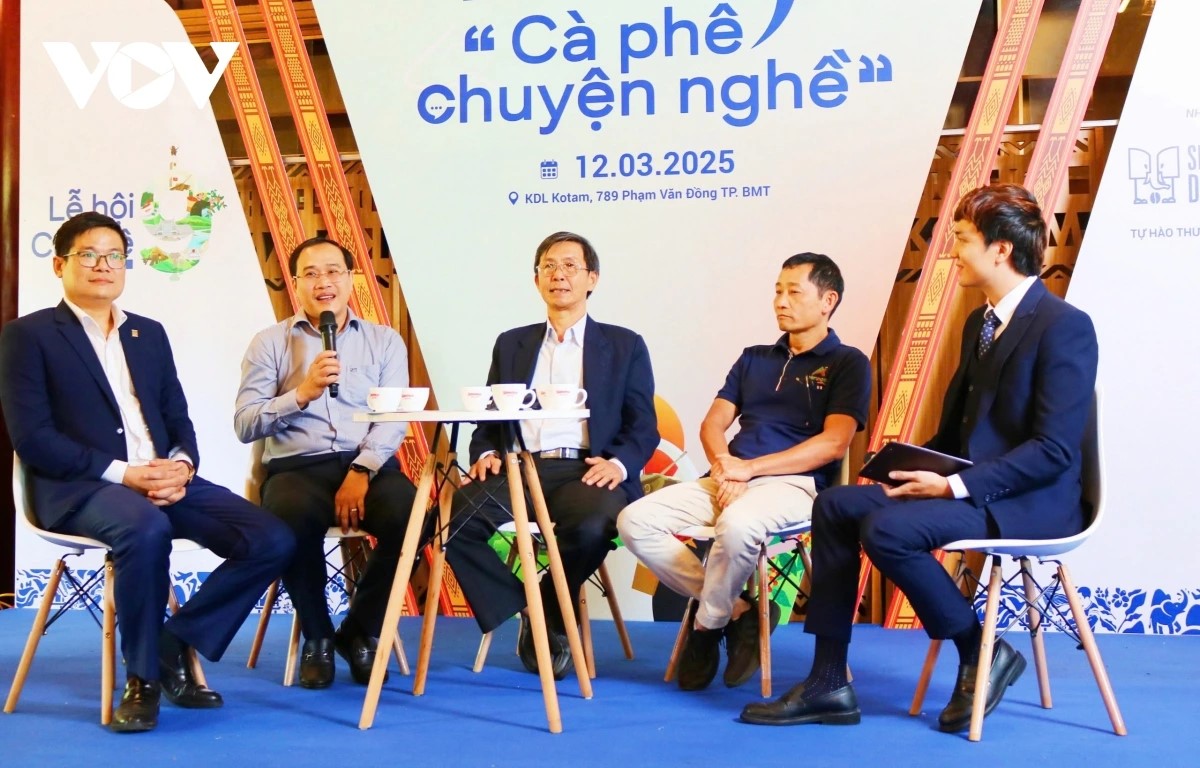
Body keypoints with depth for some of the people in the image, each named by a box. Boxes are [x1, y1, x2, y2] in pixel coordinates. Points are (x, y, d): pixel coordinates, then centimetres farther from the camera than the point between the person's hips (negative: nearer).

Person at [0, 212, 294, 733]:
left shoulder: (150, 334, 20)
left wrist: (181, 466, -7)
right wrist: (122, 474, -17)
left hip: (164, 480, 6)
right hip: (81, 489, -6)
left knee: (271, 541, -14)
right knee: (146, 528, -40)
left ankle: (175, 642, -1)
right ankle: (142, 675, -18)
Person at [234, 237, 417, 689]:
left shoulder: (385, 341, 14)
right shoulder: (269, 343, 10)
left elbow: (394, 417, 1)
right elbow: (244, 426, 1)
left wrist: (361, 471, -15)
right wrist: (302, 394, -13)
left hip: (370, 465, 1)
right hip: (297, 466, -1)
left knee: (410, 516, -31)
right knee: (293, 518, -36)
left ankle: (360, 632, -3)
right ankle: (316, 636, -7)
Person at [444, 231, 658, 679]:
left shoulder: (624, 345, 15)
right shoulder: (512, 344, 23)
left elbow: (643, 427, 9)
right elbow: (489, 419, 19)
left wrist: (618, 462, -13)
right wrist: (486, 453, -4)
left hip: (587, 473, -2)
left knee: (590, 525, -37)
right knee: (456, 515, -28)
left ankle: (549, 615, -6)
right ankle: (526, 613, -10)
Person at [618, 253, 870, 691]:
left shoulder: (847, 364, 7)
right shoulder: (754, 359, 24)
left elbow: (833, 443, -7)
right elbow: (713, 425, 15)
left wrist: (748, 468, -13)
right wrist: (724, 470, -8)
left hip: (794, 483, -6)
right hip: (727, 481, 6)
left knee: (738, 524, -40)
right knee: (635, 521, -18)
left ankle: (708, 624, -13)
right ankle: (736, 610, -9)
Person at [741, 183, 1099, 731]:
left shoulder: (1065, 326, -14)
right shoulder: (979, 322, 15)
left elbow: (1054, 449, -21)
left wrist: (957, 485, -23)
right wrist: (917, 467, 1)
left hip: (1030, 501, -9)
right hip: (969, 486, 9)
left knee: (887, 529, -28)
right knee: (836, 506, -4)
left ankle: (982, 654, -6)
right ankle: (828, 684, -5)